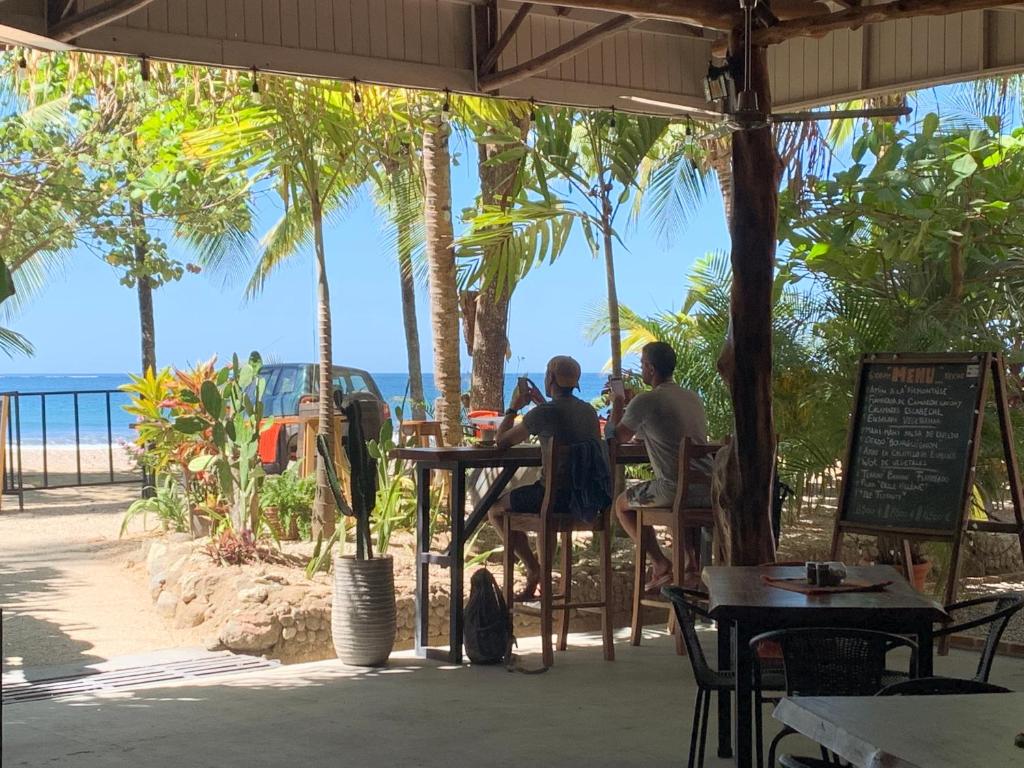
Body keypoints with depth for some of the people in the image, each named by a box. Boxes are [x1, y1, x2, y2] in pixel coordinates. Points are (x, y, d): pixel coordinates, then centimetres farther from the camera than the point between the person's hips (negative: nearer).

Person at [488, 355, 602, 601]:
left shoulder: (544, 413, -16)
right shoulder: (588, 411, 6)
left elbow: (502, 440, -6)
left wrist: (513, 407, 8)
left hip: (557, 496, -8)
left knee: (496, 508, 14)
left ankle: (533, 569, 13)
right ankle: (540, 571, 35)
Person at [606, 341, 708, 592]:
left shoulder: (645, 401, -9)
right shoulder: (693, 397, 14)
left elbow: (616, 437, 3)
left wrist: (617, 406, 21)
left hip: (673, 489, -7)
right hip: (707, 490, 7)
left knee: (622, 504, 19)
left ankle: (661, 564, 9)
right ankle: (691, 563, 28)